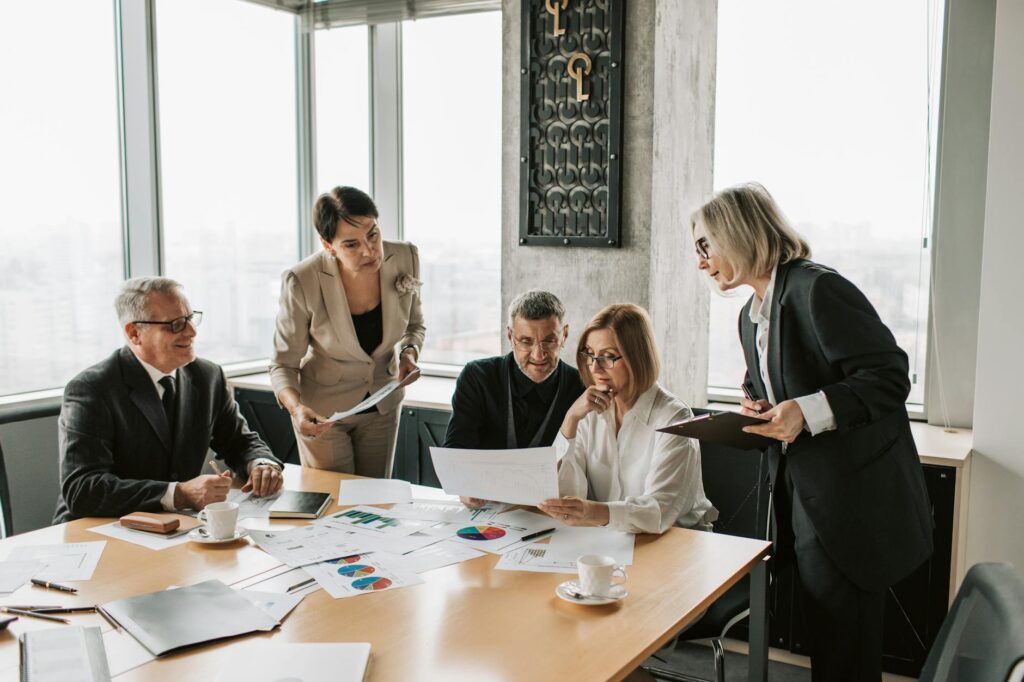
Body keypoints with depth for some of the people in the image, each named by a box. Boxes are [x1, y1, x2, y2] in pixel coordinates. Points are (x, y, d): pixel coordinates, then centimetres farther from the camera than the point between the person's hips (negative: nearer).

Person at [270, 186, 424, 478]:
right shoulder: (302, 282, -26)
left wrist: (409, 352, -19)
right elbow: (283, 364, -17)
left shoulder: (404, 257, -17)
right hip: (323, 411, -3)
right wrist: (296, 408, -36)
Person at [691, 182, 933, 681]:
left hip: (854, 505, -9)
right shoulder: (751, 316, 12)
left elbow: (890, 378, -20)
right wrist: (757, 408, 1)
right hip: (802, 501, 9)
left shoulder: (819, 289, -16)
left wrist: (808, 411, -30)